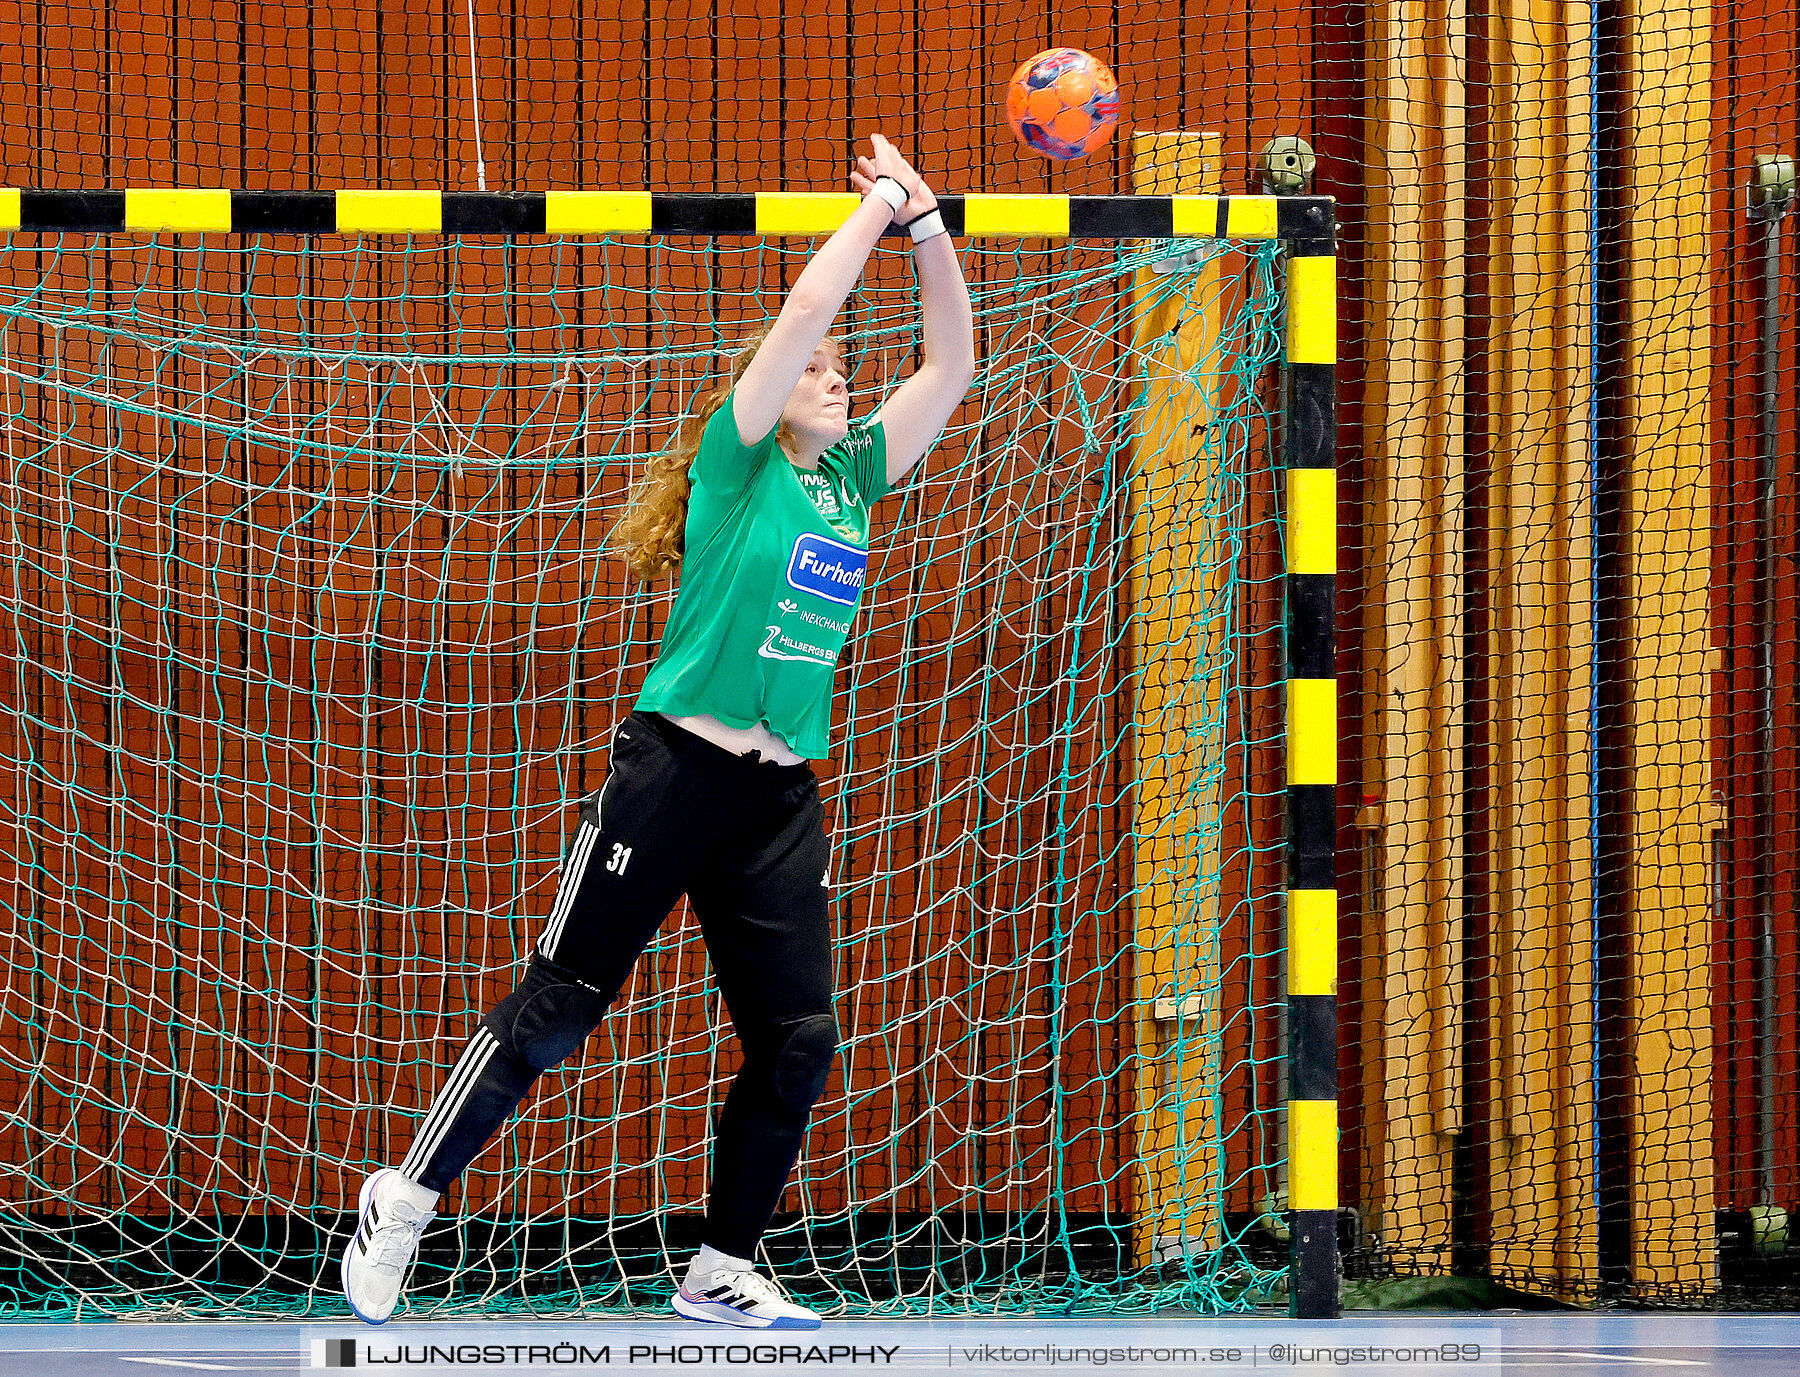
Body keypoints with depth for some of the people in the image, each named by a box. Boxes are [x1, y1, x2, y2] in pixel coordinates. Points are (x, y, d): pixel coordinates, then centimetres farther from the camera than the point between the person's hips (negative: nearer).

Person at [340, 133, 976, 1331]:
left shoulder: (854, 479, 13)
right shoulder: (738, 461, -2)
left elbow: (952, 367, 11)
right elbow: (805, 310, -13)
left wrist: (928, 223, 2)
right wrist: (882, 206, -5)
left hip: (784, 795, 6)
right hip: (675, 771, -6)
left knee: (800, 1039, -1)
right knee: (560, 1003, -4)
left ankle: (722, 1275, 10)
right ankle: (406, 1199, 7)